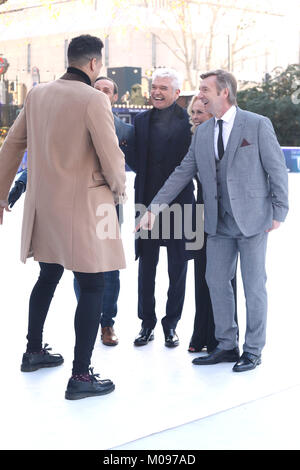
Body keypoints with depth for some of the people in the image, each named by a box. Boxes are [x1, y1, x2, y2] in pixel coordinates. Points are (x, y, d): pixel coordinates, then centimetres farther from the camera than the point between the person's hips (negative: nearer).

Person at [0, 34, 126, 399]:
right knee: (92, 287, 1)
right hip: (83, 206, -7)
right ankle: (80, 376, 3)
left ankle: (34, 351, 38)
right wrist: (117, 190, 6)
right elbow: (111, 156, -15)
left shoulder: (37, 95, 5)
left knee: (48, 277, 24)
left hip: (42, 205, 7)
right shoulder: (94, 100, -15)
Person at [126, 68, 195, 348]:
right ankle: (147, 323, 20)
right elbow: (135, 161, 6)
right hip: (148, 202, 3)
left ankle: (171, 324, 20)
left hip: (179, 203, -2)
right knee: (146, 265, 8)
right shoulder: (141, 120, 8)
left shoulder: (190, 121, -1)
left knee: (177, 267, 6)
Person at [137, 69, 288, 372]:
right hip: (219, 223, 5)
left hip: (252, 219, -5)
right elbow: (182, 173, 8)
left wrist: (279, 213, -7)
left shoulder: (258, 125, -6)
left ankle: (253, 350, 17)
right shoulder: (202, 132, 8)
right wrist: (154, 207, 2)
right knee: (216, 282, 9)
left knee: (254, 286, 3)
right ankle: (227, 346, 23)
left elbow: (277, 170, -4)